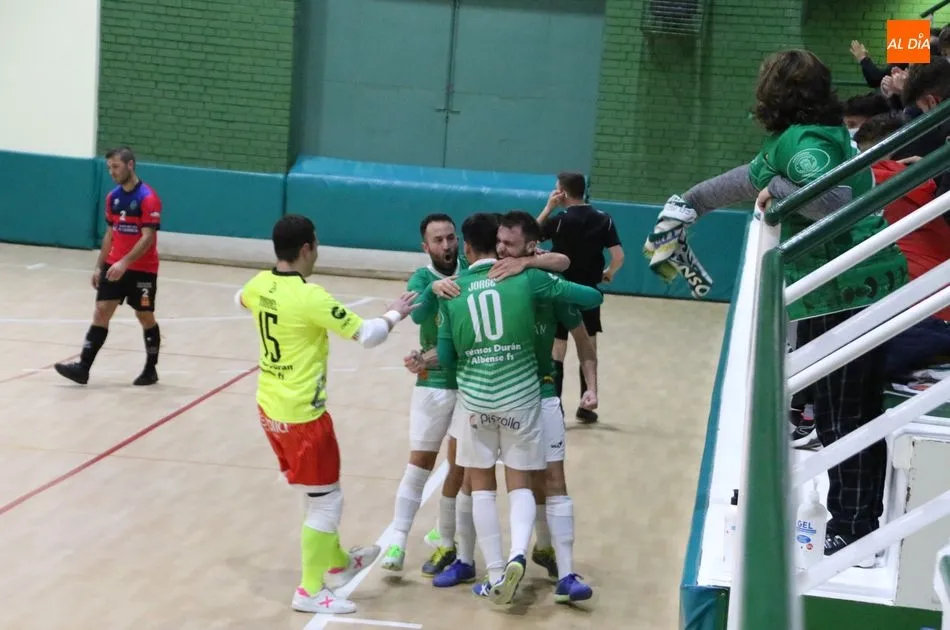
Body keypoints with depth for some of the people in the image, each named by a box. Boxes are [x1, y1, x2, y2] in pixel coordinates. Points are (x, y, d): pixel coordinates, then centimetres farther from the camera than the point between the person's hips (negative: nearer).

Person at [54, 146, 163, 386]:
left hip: (142, 270, -6)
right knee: (101, 312, -3)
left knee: (145, 317, 6)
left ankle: (151, 370, 20)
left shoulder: (148, 198, -15)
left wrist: (125, 262, -30)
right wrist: (99, 266, 12)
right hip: (114, 266, 6)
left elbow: (148, 238, -21)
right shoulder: (113, 197, 8)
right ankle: (83, 367, -6)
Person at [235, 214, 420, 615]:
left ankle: (337, 564, 39)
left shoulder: (260, 285, 0)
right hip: (301, 415, -8)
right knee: (326, 501, 4)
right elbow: (368, 335, -21)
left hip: (270, 407, 8)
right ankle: (310, 591, 11)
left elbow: (241, 299, 26)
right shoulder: (311, 298, -23)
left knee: (315, 493, 24)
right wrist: (394, 314, -3)